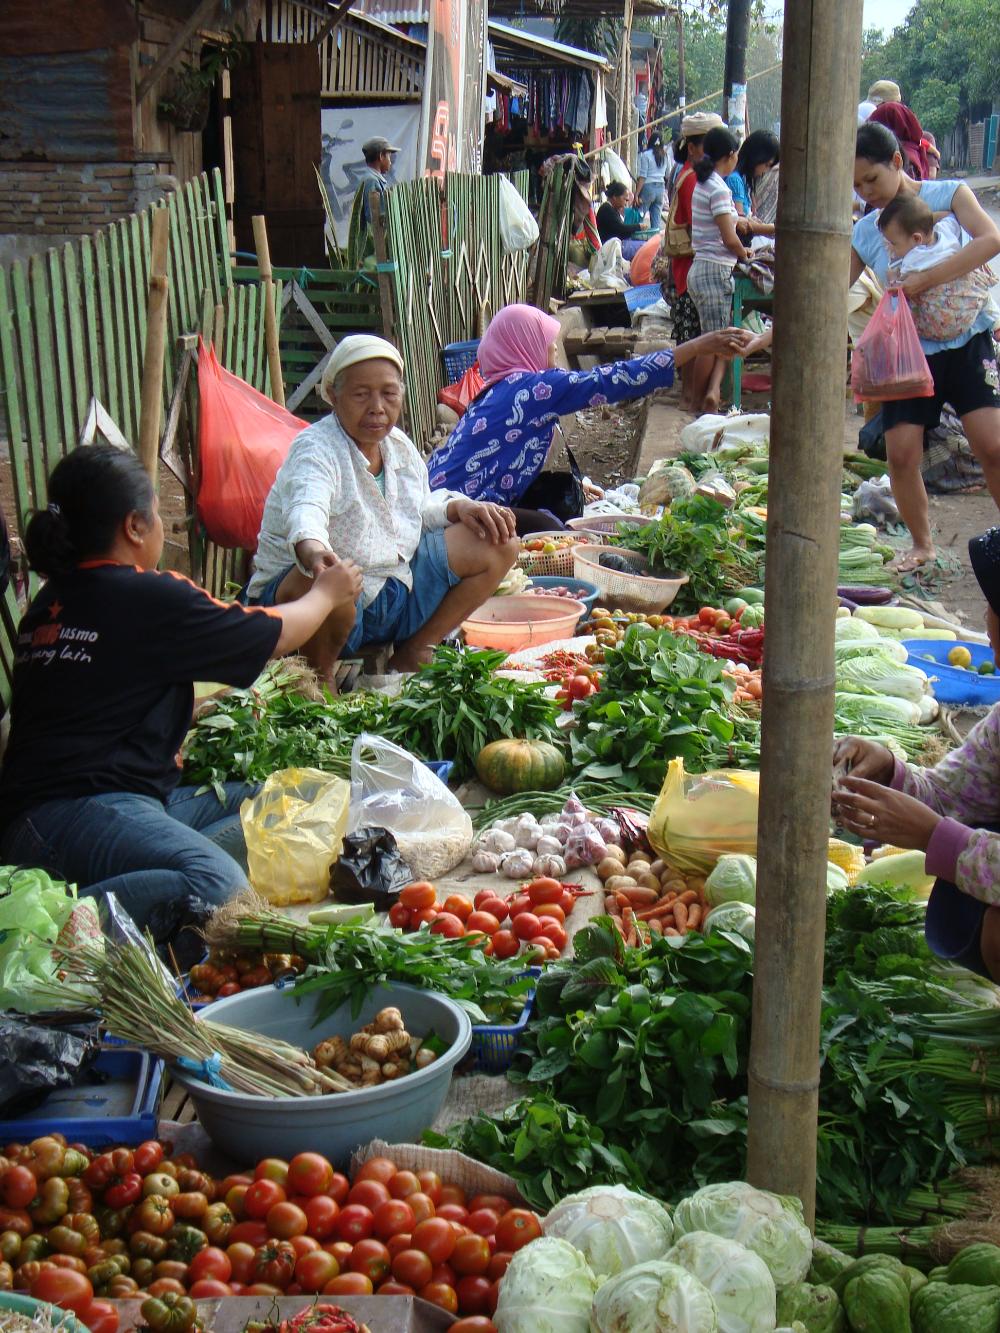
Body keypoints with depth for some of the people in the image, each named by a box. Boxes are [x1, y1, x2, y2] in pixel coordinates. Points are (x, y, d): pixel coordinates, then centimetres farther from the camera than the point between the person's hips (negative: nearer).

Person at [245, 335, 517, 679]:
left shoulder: (399, 445, 6)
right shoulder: (315, 448, -19)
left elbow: (420, 507, 20)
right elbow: (307, 508, -40)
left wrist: (459, 507, -2)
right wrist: (313, 549, -63)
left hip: (396, 588, 8)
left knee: (499, 544, 5)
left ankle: (413, 654, 8)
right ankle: (319, 675, -9)